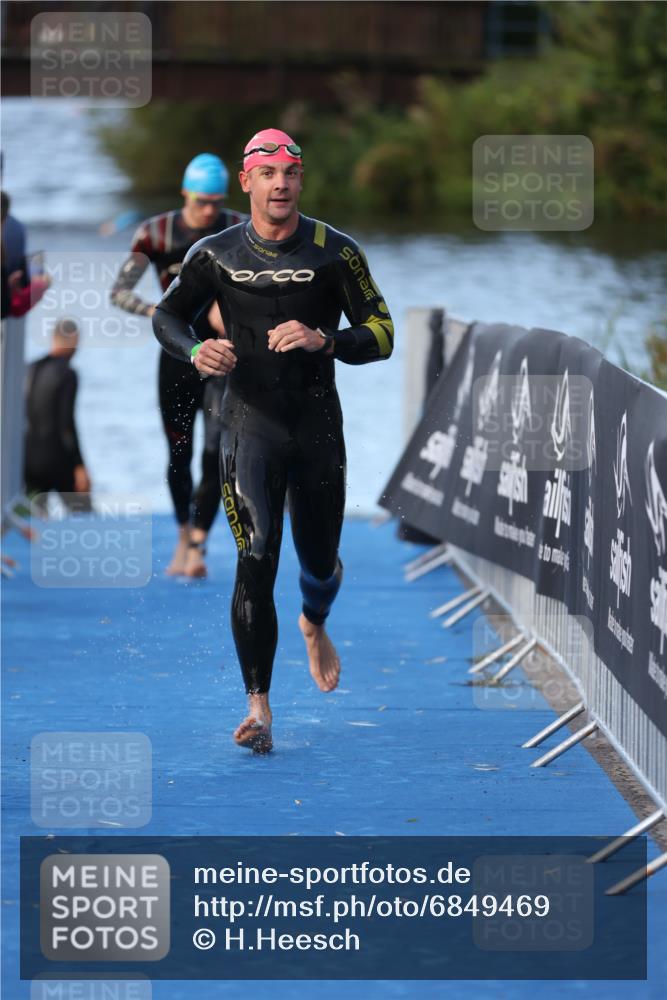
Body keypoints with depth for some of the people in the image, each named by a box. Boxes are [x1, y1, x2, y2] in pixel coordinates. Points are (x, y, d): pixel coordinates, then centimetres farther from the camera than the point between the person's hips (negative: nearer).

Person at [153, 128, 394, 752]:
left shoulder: (334, 252, -2)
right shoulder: (216, 254, 0)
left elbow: (381, 333, -2)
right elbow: (167, 315, 13)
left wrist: (324, 340, -21)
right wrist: (196, 351, -9)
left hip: (318, 424, 1)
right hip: (250, 423, -1)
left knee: (320, 563, 12)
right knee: (256, 560, -14)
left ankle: (313, 625, 50)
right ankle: (258, 709, -17)